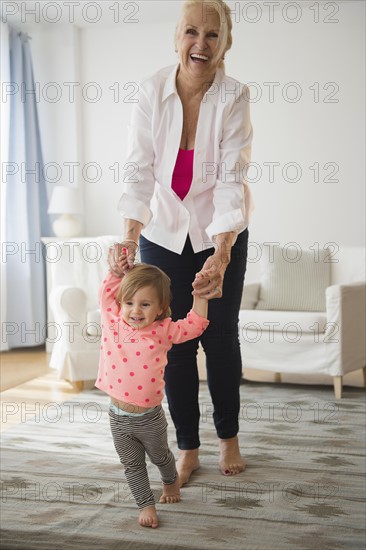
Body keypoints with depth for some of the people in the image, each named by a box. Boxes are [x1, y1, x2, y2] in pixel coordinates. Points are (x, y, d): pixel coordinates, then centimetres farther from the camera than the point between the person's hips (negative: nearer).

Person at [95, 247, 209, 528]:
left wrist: (200, 294, -11)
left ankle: (171, 480, 52)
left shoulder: (163, 331, -11)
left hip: (150, 417, -1)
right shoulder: (113, 323, -5)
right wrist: (117, 270, -3)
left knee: (160, 456, 23)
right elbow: (107, 293, 9)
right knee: (133, 465, 13)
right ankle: (146, 505, 28)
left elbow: (195, 325, -5)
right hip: (119, 417, 2)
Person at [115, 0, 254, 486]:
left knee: (221, 337, 7)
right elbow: (139, 171, -18)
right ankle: (187, 447, 21)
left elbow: (232, 179, -25)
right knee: (174, 340, 5)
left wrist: (222, 254, -38)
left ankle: (228, 438, 29)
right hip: (164, 233, 1)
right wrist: (129, 239, -32)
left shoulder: (234, 97, -16)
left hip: (221, 234, -1)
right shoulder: (152, 91, -12)